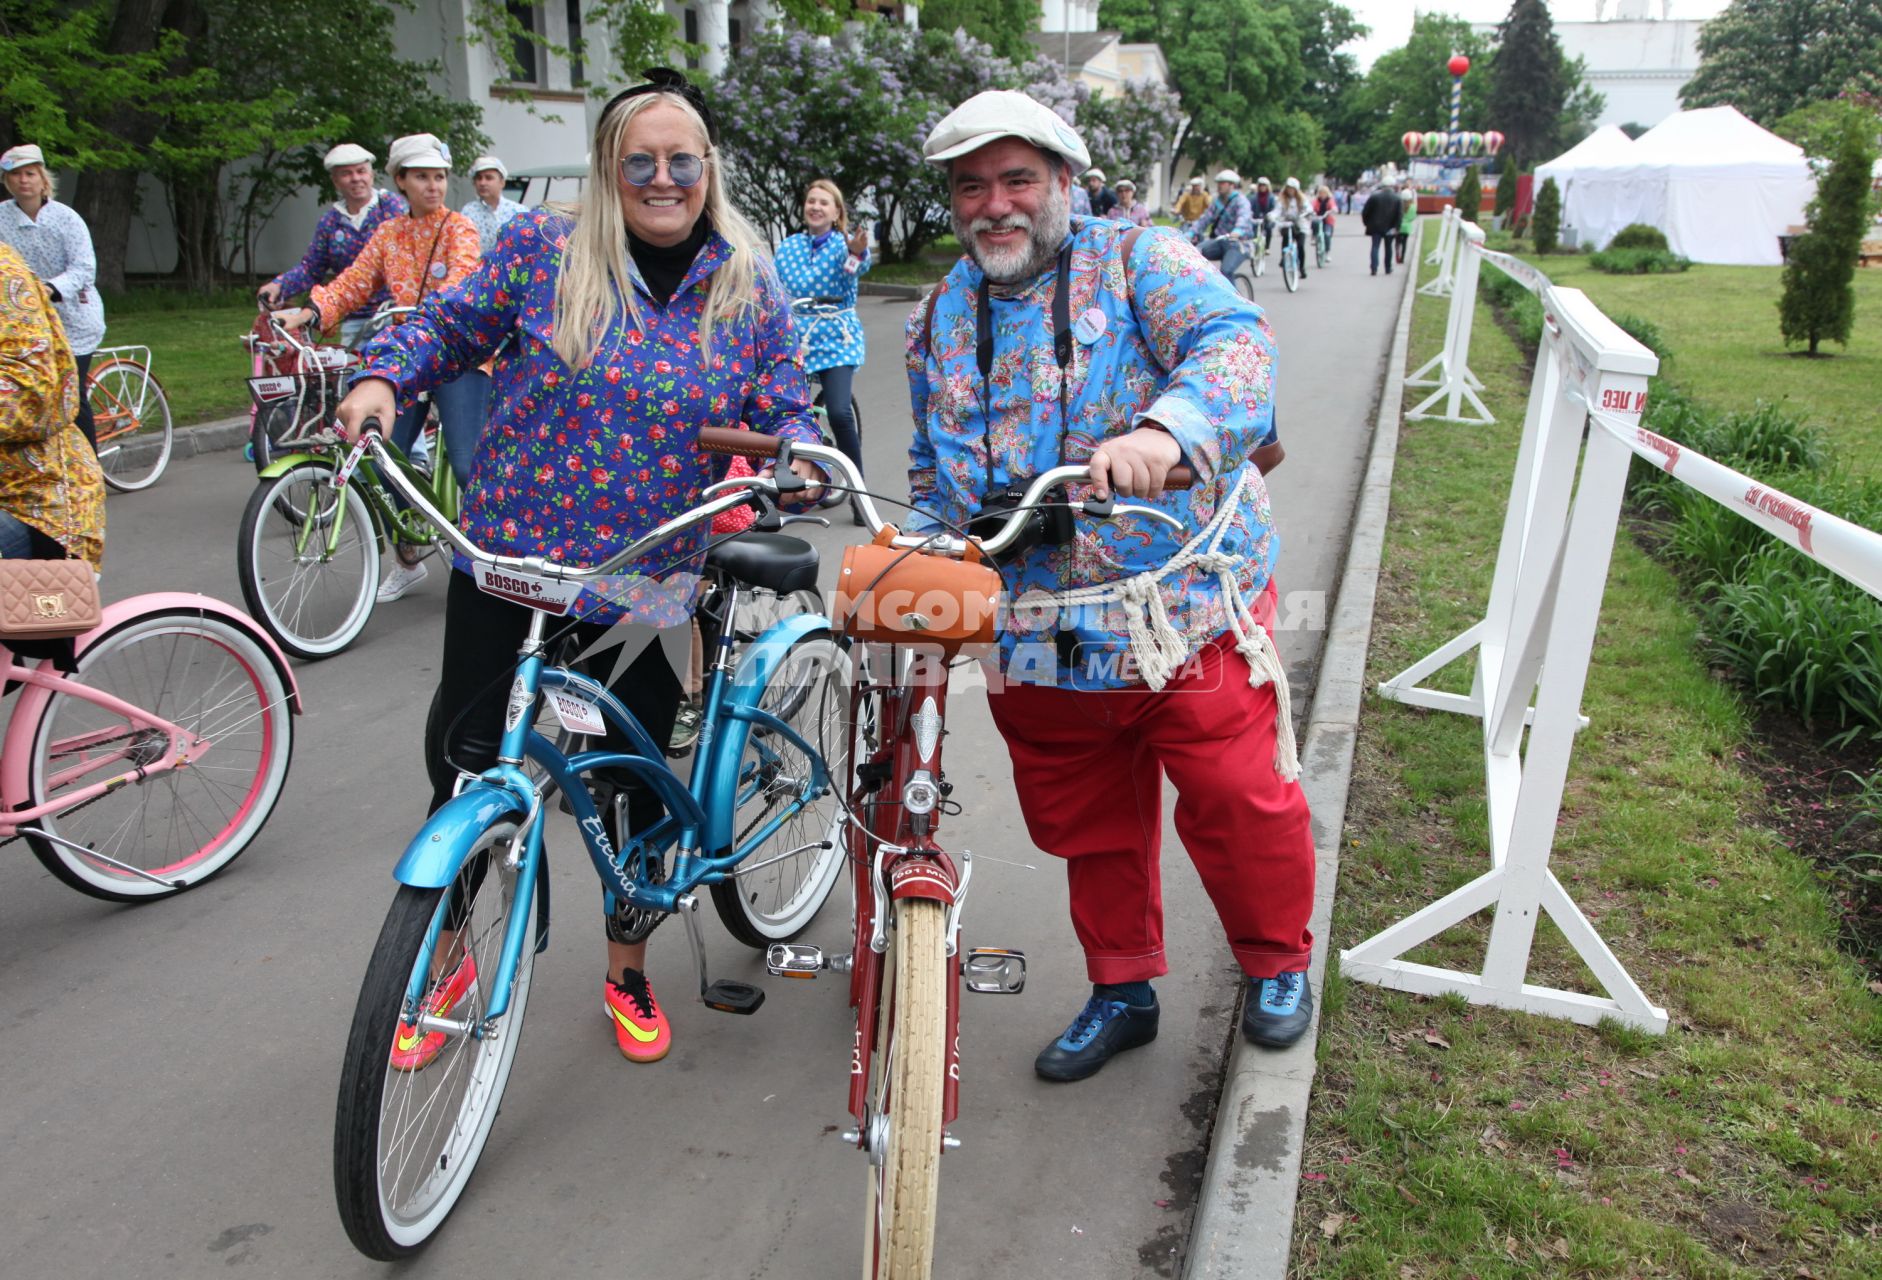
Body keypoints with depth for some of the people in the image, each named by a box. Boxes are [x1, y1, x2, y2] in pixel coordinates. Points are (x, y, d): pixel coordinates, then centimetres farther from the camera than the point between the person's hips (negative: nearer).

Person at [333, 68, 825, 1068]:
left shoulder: (752, 291, 2)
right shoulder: (541, 248, -2)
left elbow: (783, 411, 4)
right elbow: (451, 327, 7)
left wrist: (798, 457, -18)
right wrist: (382, 378, -11)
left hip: (647, 588, 1)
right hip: (507, 562, 0)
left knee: (635, 782, 11)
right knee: (465, 764, 8)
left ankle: (627, 970, 34)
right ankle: (444, 958, 33)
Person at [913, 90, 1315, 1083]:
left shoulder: (1139, 261, -3)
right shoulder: (940, 319, 13)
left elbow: (1233, 344, -22)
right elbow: (932, 471, 24)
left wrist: (1165, 429, -41)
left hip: (1184, 609, -4)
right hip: (1039, 640, 5)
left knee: (1238, 803, 2)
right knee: (1087, 823, 15)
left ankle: (1276, 965, 31)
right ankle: (1121, 990, 36)